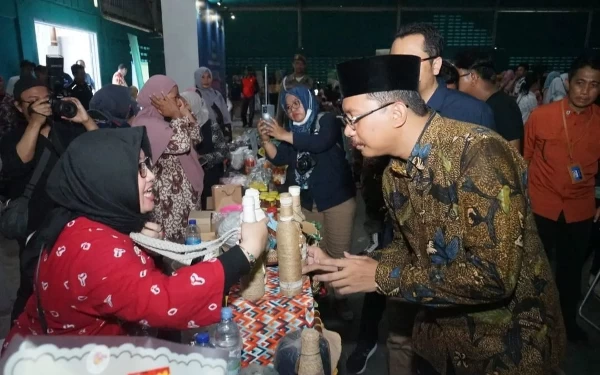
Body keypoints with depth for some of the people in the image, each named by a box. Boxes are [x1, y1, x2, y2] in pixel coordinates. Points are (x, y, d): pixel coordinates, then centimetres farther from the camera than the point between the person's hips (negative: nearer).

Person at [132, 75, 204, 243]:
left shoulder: (163, 121, 12)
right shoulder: (147, 124, -19)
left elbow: (195, 138, 13)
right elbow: (182, 144, -29)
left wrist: (185, 112, 4)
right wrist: (177, 115, -16)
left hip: (182, 193, 10)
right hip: (169, 198, -10)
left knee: (187, 237, 15)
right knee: (175, 240, -1)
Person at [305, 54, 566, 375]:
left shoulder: (479, 153, -27)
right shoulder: (394, 175, -3)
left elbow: (493, 276, -32)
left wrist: (382, 277, -25)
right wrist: (338, 265, -5)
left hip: (508, 340, -6)